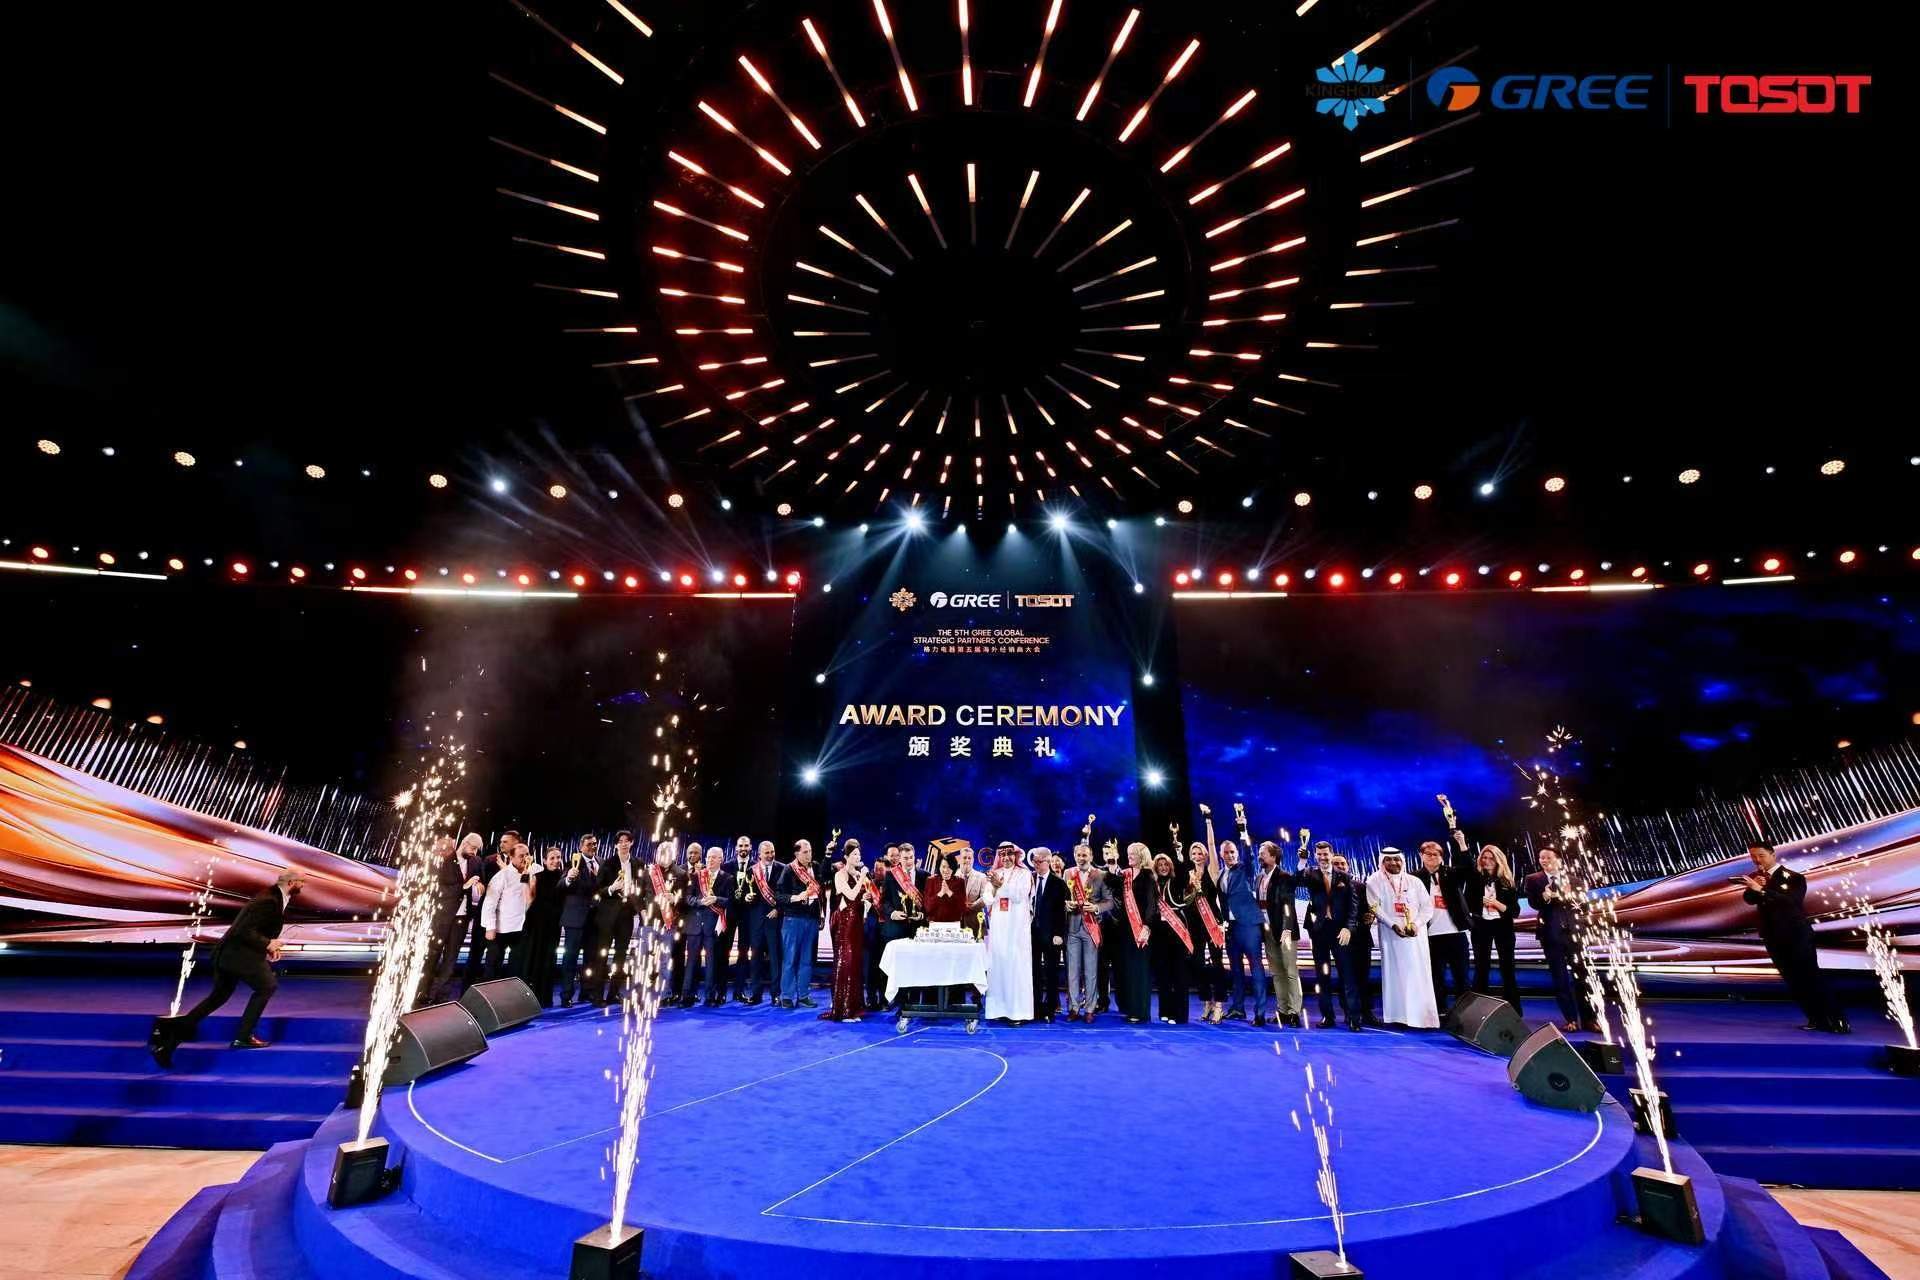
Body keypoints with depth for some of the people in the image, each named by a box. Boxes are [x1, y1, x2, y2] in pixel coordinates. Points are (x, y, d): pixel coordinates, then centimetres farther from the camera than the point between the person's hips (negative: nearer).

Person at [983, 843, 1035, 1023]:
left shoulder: (1024, 874, 3)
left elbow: (1020, 896, -10)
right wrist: (995, 887, -12)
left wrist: (1001, 885, -18)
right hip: (998, 925, 3)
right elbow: (988, 900, 6)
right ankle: (1000, 1008, 8)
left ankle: (1018, 1011, -2)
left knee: (1016, 965, -6)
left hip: (1017, 925, -3)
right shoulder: (994, 875, 12)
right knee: (998, 964, 1)